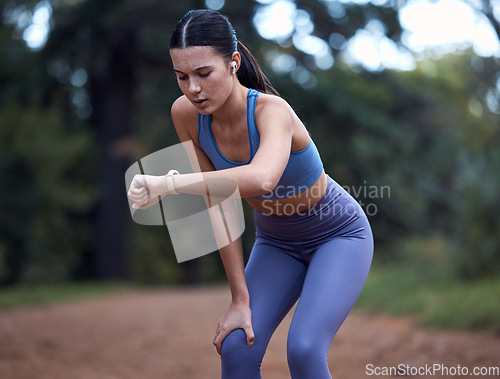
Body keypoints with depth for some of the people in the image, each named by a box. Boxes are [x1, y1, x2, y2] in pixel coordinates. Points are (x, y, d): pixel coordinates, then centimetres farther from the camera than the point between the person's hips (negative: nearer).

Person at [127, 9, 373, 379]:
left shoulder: (272, 110, -35)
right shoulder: (186, 114, -19)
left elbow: (262, 179, -58)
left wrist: (168, 183, -63)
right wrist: (240, 298, -14)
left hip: (339, 236, -5)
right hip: (276, 241, 5)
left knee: (304, 349, -23)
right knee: (236, 348, -12)